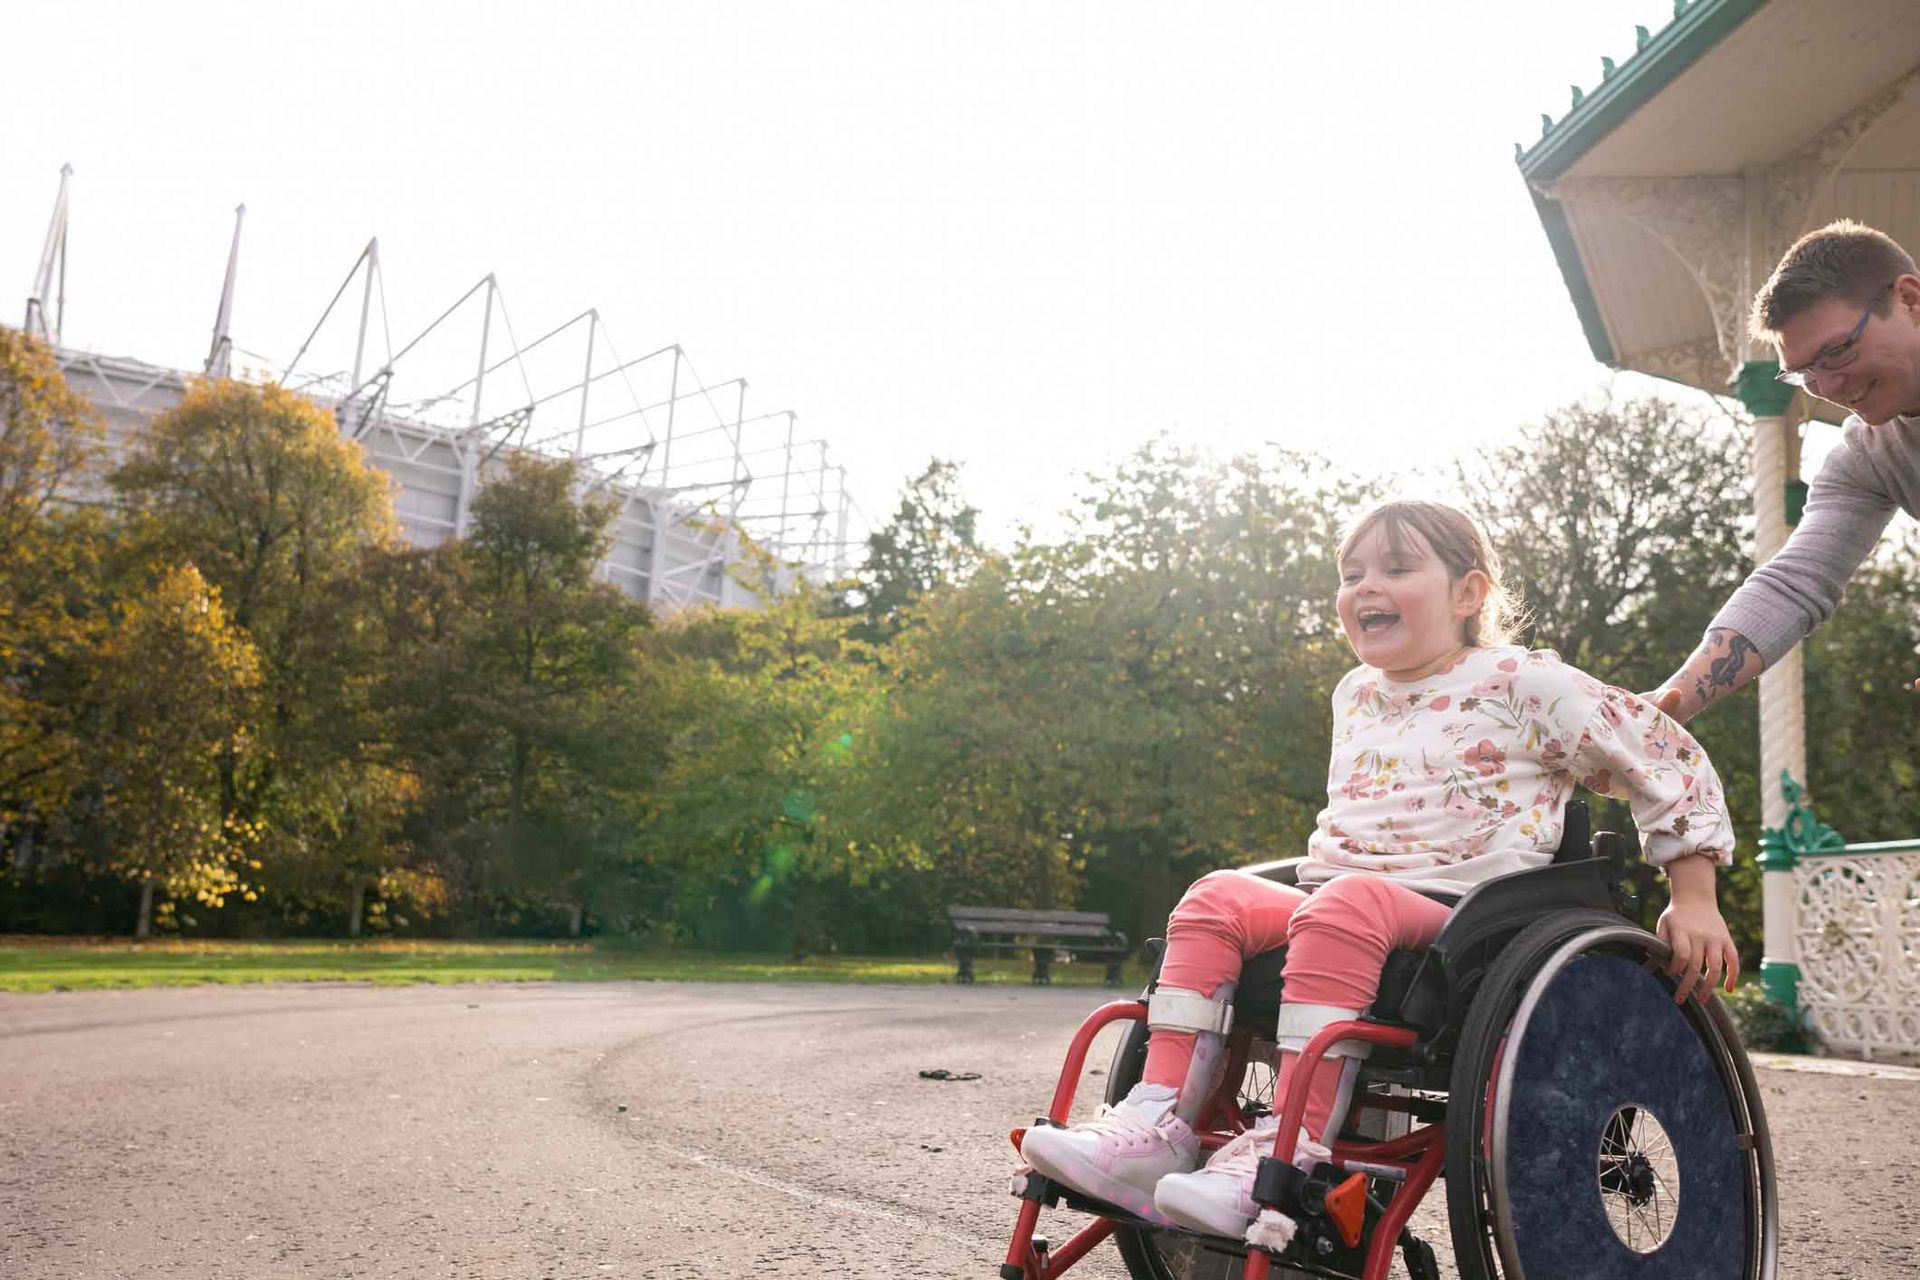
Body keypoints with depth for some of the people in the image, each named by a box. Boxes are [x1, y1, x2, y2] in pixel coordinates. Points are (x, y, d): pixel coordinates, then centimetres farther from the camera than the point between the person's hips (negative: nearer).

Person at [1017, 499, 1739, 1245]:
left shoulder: (1520, 684, 0)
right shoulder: (1355, 695, 20)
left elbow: (1667, 761, 2)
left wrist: (1694, 898, -1)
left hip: (1463, 921, -6)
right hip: (1340, 903, 7)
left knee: (1346, 904, -37)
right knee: (1219, 897, -18)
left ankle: (1291, 1149, -40)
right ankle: (1161, 1124, -27)